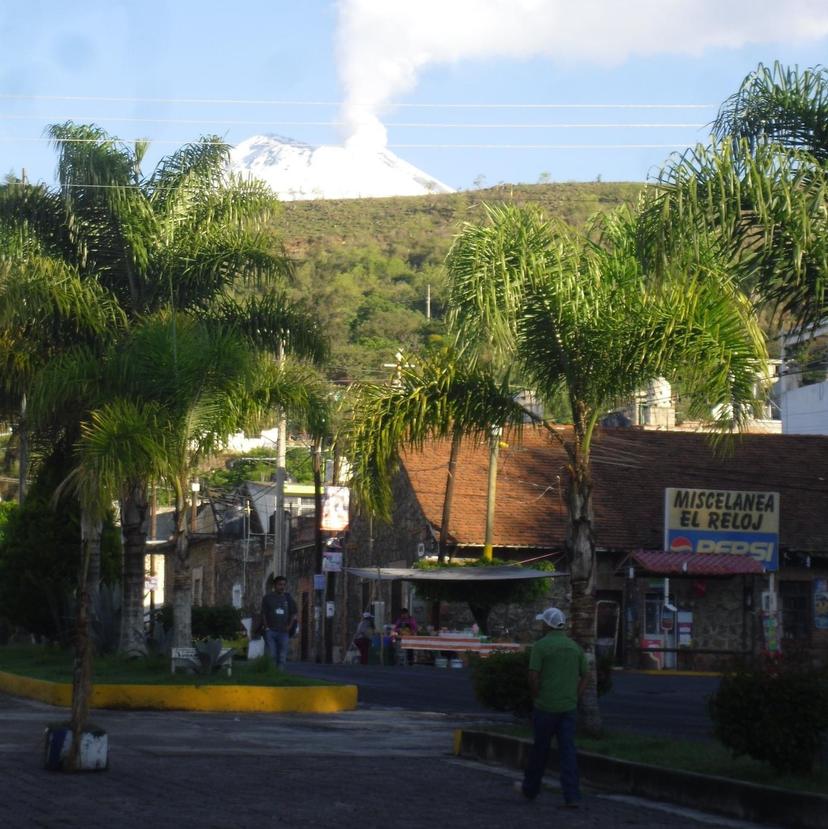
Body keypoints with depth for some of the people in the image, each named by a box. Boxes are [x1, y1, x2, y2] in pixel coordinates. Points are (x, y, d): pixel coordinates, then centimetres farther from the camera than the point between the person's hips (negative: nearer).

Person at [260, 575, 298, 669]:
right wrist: (266, 627, -4)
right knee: (271, 655, -5)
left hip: (283, 632, 2)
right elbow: (263, 614, 4)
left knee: (282, 657, 0)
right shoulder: (267, 597, 3)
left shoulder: (288, 598, 10)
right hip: (271, 631, -2)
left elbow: (294, 613, 14)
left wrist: (289, 626, 2)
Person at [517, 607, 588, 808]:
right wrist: (574, 697, 13)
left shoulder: (541, 646, -9)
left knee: (540, 748, 10)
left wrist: (537, 697, 0)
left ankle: (530, 789, 27)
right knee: (567, 750, 1)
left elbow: (533, 677, -14)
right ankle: (572, 796, -8)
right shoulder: (574, 647, 9)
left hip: (546, 707, -4)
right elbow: (586, 676, 12)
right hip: (569, 707, 4)